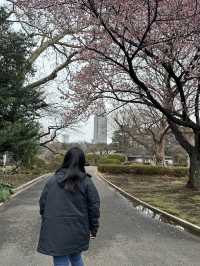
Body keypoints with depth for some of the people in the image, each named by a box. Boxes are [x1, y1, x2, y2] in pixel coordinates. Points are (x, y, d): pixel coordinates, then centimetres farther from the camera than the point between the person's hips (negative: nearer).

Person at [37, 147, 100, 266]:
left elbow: (43, 203, 2)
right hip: (77, 231, 1)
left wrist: (47, 222, 16)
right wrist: (94, 228, 7)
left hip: (55, 231, 0)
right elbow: (94, 207, -5)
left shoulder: (52, 180, -3)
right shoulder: (86, 182, -6)